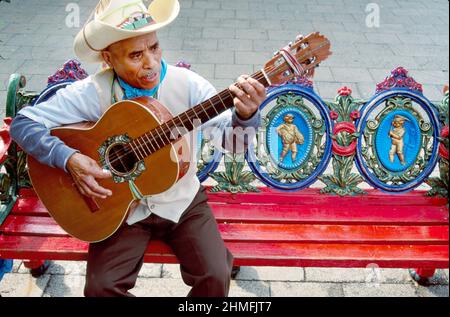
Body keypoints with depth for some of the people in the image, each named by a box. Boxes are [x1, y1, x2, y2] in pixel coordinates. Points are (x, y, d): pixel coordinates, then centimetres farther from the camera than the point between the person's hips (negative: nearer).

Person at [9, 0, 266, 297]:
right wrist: (68, 158, -27)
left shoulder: (186, 84, -14)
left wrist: (245, 114, -40)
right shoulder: (94, 92, -16)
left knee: (216, 276, -16)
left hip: (181, 202, 0)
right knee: (101, 286, -16)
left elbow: (231, 134, -17)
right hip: (120, 206, 0)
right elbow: (23, 122, -11)